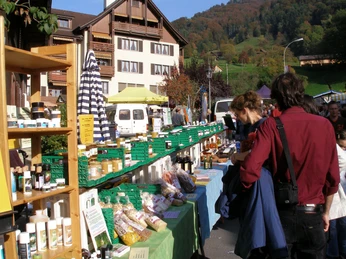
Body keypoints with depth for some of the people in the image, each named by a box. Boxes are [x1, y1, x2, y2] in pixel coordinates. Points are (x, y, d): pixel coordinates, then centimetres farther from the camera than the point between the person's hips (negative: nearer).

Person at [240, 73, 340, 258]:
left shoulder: (271, 125, -14)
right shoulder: (325, 125, -5)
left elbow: (251, 170, -25)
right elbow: (333, 177, 0)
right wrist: (326, 212, 14)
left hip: (282, 212, -2)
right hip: (313, 214, 2)